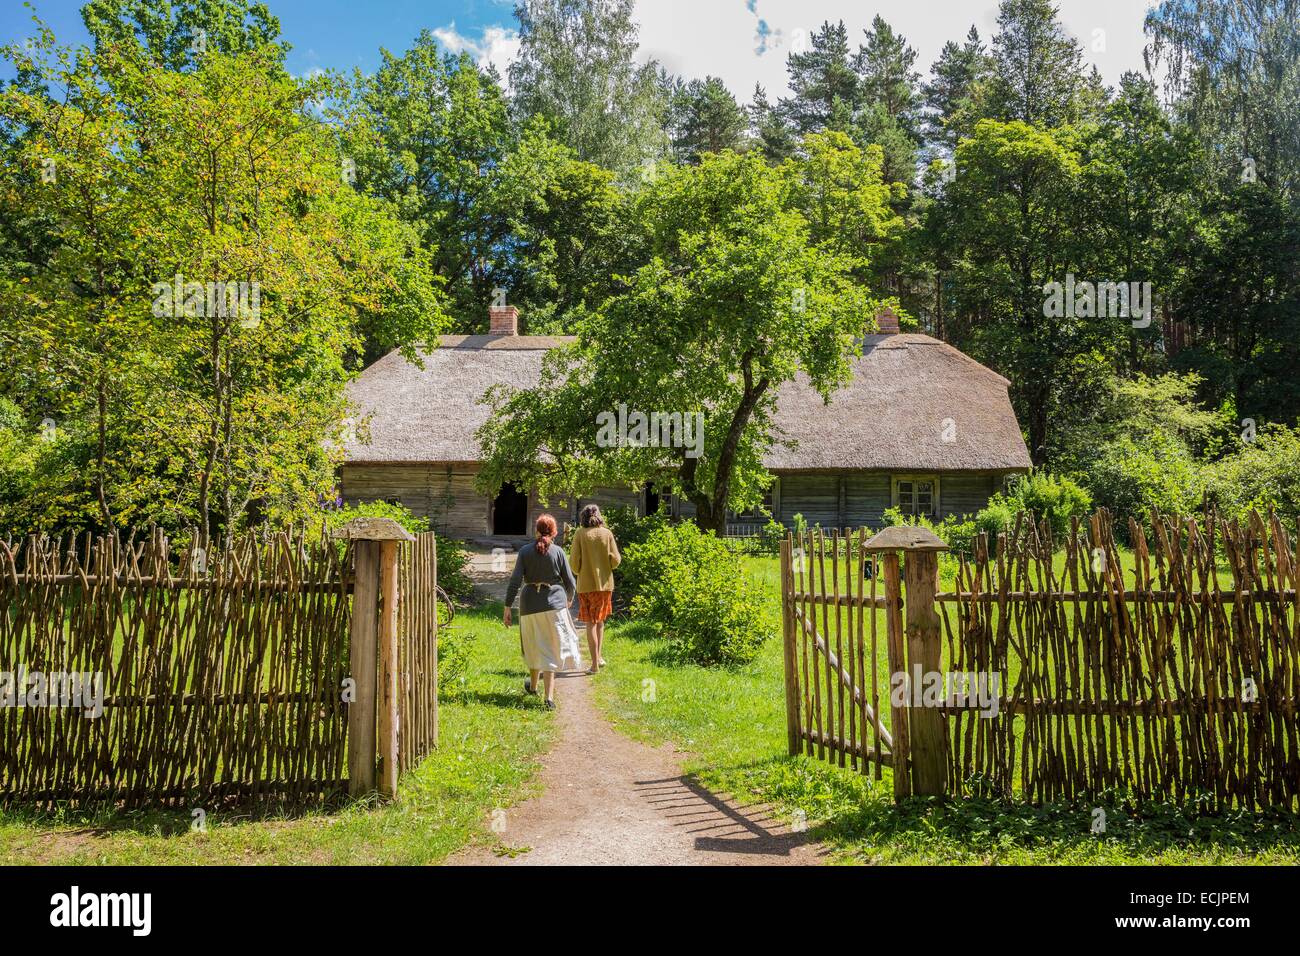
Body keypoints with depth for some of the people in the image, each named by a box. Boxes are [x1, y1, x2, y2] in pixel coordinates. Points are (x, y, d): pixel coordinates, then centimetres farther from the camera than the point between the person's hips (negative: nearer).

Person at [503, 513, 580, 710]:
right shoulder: (558, 551, -4)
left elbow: (515, 581, -7)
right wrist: (569, 599, 20)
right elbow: (570, 583, 0)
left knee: (534, 646, 20)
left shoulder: (525, 551, -3)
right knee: (551, 649, 4)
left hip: (530, 605, 1)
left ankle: (533, 685, 41)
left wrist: (507, 608, -2)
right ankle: (549, 697, -3)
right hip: (554, 604, -1)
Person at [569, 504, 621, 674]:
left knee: (591, 623, 4)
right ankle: (599, 656, 21)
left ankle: (595, 663, 3)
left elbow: (575, 562, -9)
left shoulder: (580, 534, -7)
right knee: (600, 620, 21)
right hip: (605, 583, 2)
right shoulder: (607, 533, -2)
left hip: (586, 584, -2)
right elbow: (615, 560, -4)